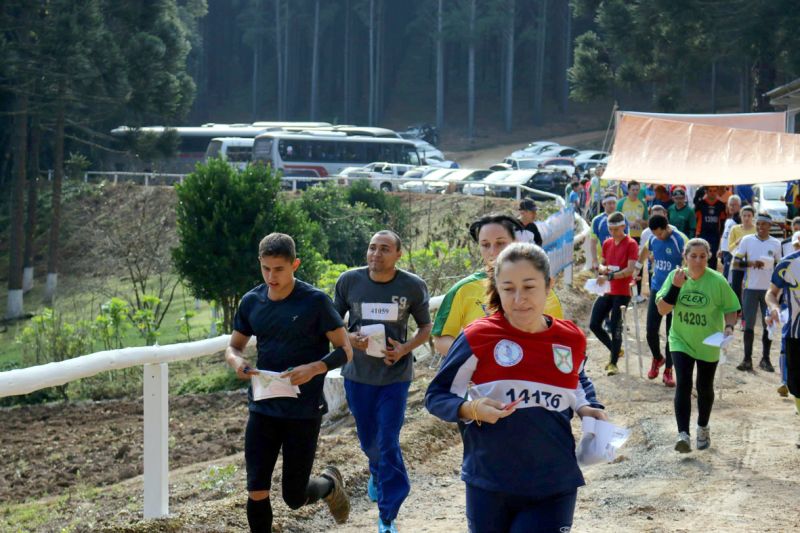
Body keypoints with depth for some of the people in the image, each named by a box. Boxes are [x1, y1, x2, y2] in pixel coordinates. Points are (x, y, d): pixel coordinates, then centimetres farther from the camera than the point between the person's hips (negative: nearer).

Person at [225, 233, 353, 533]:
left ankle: (330, 483, 38)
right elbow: (233, 347, 13)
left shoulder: (315, 302, -10)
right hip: (262, 408, 4)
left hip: (304, 411, -3)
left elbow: (345, 351, -7)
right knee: (256, 493, -3)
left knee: (294, 497, 5)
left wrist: (315, 368, -26)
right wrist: (237, 362, -11)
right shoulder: (252, 302, 2)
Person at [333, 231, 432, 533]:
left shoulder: (413, 287, -9)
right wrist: (350, 339, -15)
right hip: (357, 374, 2)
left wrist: (405, 348, -15)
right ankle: (377, 474, 53)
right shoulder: (349, 281, -7)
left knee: (388, 444, -7)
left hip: (395, 375, -2)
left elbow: (425, 327, 4)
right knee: (368, 441, 18)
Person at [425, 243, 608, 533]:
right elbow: (436, 396, -1)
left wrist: (583, 408, 4)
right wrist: (471, 408, -19)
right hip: (489, 485, -1)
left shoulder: (572, 340, 2)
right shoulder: (479, 337, -9)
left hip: (554, 488, 2)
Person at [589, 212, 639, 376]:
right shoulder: (607, 243, 10)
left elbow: (630, 269, -18)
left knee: (615, 327, -6)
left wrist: (609, 276, -27)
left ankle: (613, 363, 5)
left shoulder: (631, 244, -10)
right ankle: (614, 350, 24)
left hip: (622, 292, -7)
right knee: (594, 324, 3)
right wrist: (602, 268, -6)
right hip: (606, 291, 7)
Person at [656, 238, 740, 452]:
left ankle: (703, 428, 38)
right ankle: (683, 434, -19)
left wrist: (729, 326, -25)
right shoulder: (675, 276, -9)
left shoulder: (717, 281, -15)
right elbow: (662, 309, -12)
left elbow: (730, 309, -5)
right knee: (683, 384, -16)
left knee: (705, 387, 14)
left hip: (708, 344, 0)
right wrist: (675, 287, -24)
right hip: (681, 341, 0)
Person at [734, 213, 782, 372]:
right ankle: (747, 359, 5)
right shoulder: (747, 240, 1)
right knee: (749, 324, 0)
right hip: (750, 288, -1)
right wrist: (751, 263, -17)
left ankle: (765, 359, 11)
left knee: (768, 325, 3)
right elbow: (736, 262, 0)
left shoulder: (776, 244, 2)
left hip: (769, 289, 1)